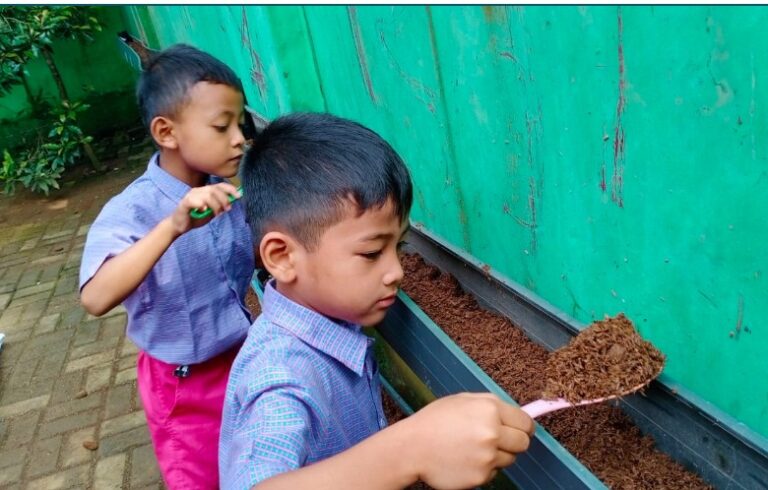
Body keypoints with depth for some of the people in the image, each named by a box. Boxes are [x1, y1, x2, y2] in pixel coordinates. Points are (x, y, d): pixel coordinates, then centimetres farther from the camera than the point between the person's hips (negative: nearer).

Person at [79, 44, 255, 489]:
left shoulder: (226, 193, -9)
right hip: (183, 384, -4)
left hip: (243, 358, 4)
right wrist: (173, 227, -47)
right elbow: (96, 299, -39)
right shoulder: (133, 209, -25)